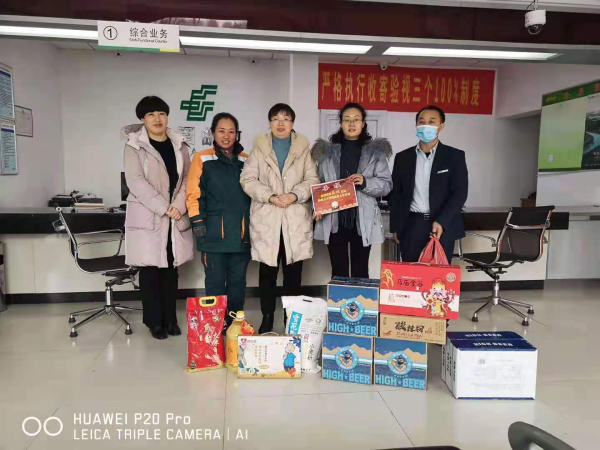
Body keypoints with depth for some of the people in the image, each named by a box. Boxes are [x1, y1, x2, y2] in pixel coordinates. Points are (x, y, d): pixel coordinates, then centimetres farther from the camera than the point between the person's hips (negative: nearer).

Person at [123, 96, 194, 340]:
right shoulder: (134, 146, -1)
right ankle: (155, 322, 13)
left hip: (176, 218, 3)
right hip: (147, 217, -3)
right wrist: (164, 208, -17)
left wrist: (178, 206, -11)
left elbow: (188, 179, 5)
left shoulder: (179, 145, 10)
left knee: (171, 268, 8)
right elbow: (136, 182, -12)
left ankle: (170, 319, 19)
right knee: (150, 269, 2)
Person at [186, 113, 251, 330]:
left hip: (241, 232, 3)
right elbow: (194, 193, -3)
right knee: (215, 281, 3)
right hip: (214, 231, -3)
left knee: (238, 281, 10)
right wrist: (198, 222, -11)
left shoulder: (246, 161, 12)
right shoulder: (202, 159, 1)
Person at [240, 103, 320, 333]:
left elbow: (312, 180, 3)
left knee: (293, 271, 6)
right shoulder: (259, 148, 8)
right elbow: (247, 179, 0)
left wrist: (294, 195, -14)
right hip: (266, 219, 0)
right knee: (267, 271, 5)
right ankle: (267, 316, 17)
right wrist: (270, 196, -14)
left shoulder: (303, 148, 10)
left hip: (296, 219, 1)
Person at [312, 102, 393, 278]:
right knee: (338, 272, 7)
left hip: (363, 220, 0)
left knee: (360, 271, 8)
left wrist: (365, 183, -18)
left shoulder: (376, 151, 4)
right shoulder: (327, 151, 7)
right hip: (334, 220, 1)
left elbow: (386, 184, 0)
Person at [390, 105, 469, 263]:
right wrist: (396, 227, 6)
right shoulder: (403, 157, 9)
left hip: (442, 227, -1)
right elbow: (396, 194, 11)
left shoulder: (454, 156, 2)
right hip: (411, 226, 2)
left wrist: (441, 221, -15)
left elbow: (460, 193, -4)